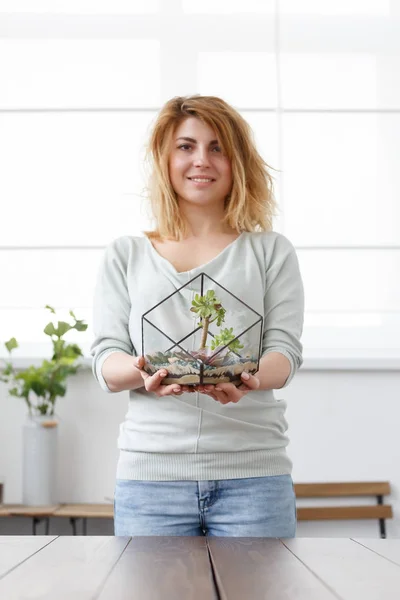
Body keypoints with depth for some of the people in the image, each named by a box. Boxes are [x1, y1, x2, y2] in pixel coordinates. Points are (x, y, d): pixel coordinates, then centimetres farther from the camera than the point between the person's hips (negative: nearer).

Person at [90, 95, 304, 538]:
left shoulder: (271, 251, 11)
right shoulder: (124, 256, 13)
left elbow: (286, 351, 1)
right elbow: (105, 359, 5)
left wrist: (249, 378, -23)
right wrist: (142, 373, -19)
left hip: (253, 472, 0)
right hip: (149, 471, 1)